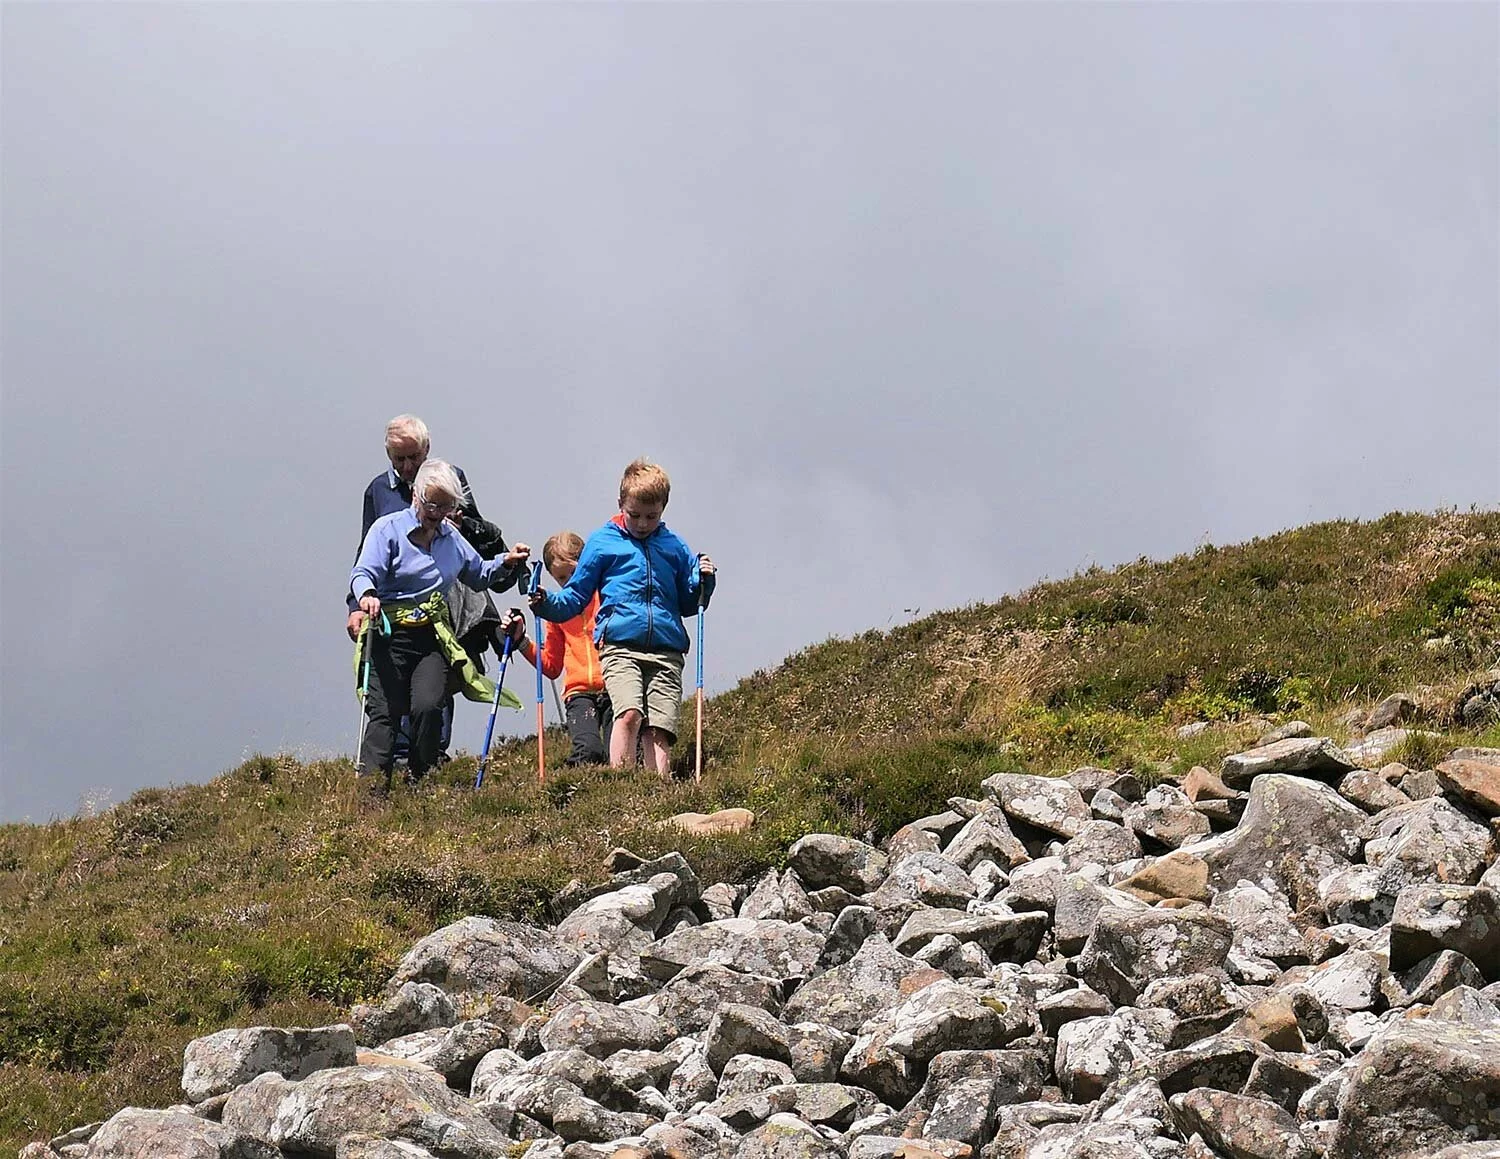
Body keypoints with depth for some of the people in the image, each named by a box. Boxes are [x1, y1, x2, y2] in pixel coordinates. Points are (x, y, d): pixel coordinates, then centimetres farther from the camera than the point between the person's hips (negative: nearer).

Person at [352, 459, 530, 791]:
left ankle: (419, 782, -2)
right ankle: (372, 786, -13)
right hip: (390, 634, -4)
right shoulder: (388, 528, -1)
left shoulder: (451, 537, 18)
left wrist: (505, 563, 14)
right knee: (384, 711, -13)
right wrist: (366, 595, -36)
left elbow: (478, 575, 33)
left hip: (434, 638, 4)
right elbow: (363, 573, -14)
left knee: (428, 706, -15)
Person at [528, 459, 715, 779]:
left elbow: (688, 605, 25)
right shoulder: (602, 542, 12)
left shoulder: (674, 548, 20)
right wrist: (546, 604, -5)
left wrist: (703, 582, 6)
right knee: (629, 714, -24)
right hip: (619, 645, -3)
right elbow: (576, 596, 13)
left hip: (667, 652, 3)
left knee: (658, 732, -7)